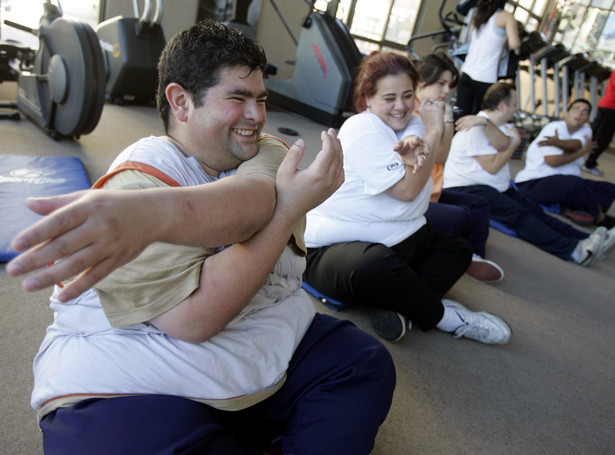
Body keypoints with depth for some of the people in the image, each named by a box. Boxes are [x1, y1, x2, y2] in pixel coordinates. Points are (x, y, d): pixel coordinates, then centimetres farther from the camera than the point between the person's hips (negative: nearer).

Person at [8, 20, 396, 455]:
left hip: (275, 349, 5)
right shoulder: (141, 173, -15)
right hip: (145, 386, -4)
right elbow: (194, 318, -26)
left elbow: (252, 198, -28)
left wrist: (154, 211, -49)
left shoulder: (267, 153, -1)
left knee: (367, 364, -8)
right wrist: (288, 208, -26)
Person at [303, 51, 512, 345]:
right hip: (335, 242, -9)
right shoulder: (362, 129, -14)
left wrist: (417, 149, -34)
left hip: (395, 241, 9)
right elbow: (407, 190, -18)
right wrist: (433, 131, -13)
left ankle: (395, 305, -18)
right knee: (377, 267, -39)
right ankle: (442, 316, -11)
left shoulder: (412, 122, 10)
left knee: (457, 249, 7)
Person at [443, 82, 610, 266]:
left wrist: (486, 122, -26)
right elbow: (492, 167, -16)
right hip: (466, 189, -9)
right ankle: (573, 249, -33)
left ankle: (585, 240, -20)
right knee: (517, 214, -26)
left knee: (534, 210, -11)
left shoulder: (501, 125, 15)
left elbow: (504, 144, -12)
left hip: (499, 188, 9)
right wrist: (515, 142, -4)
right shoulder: (476, 129, -10)